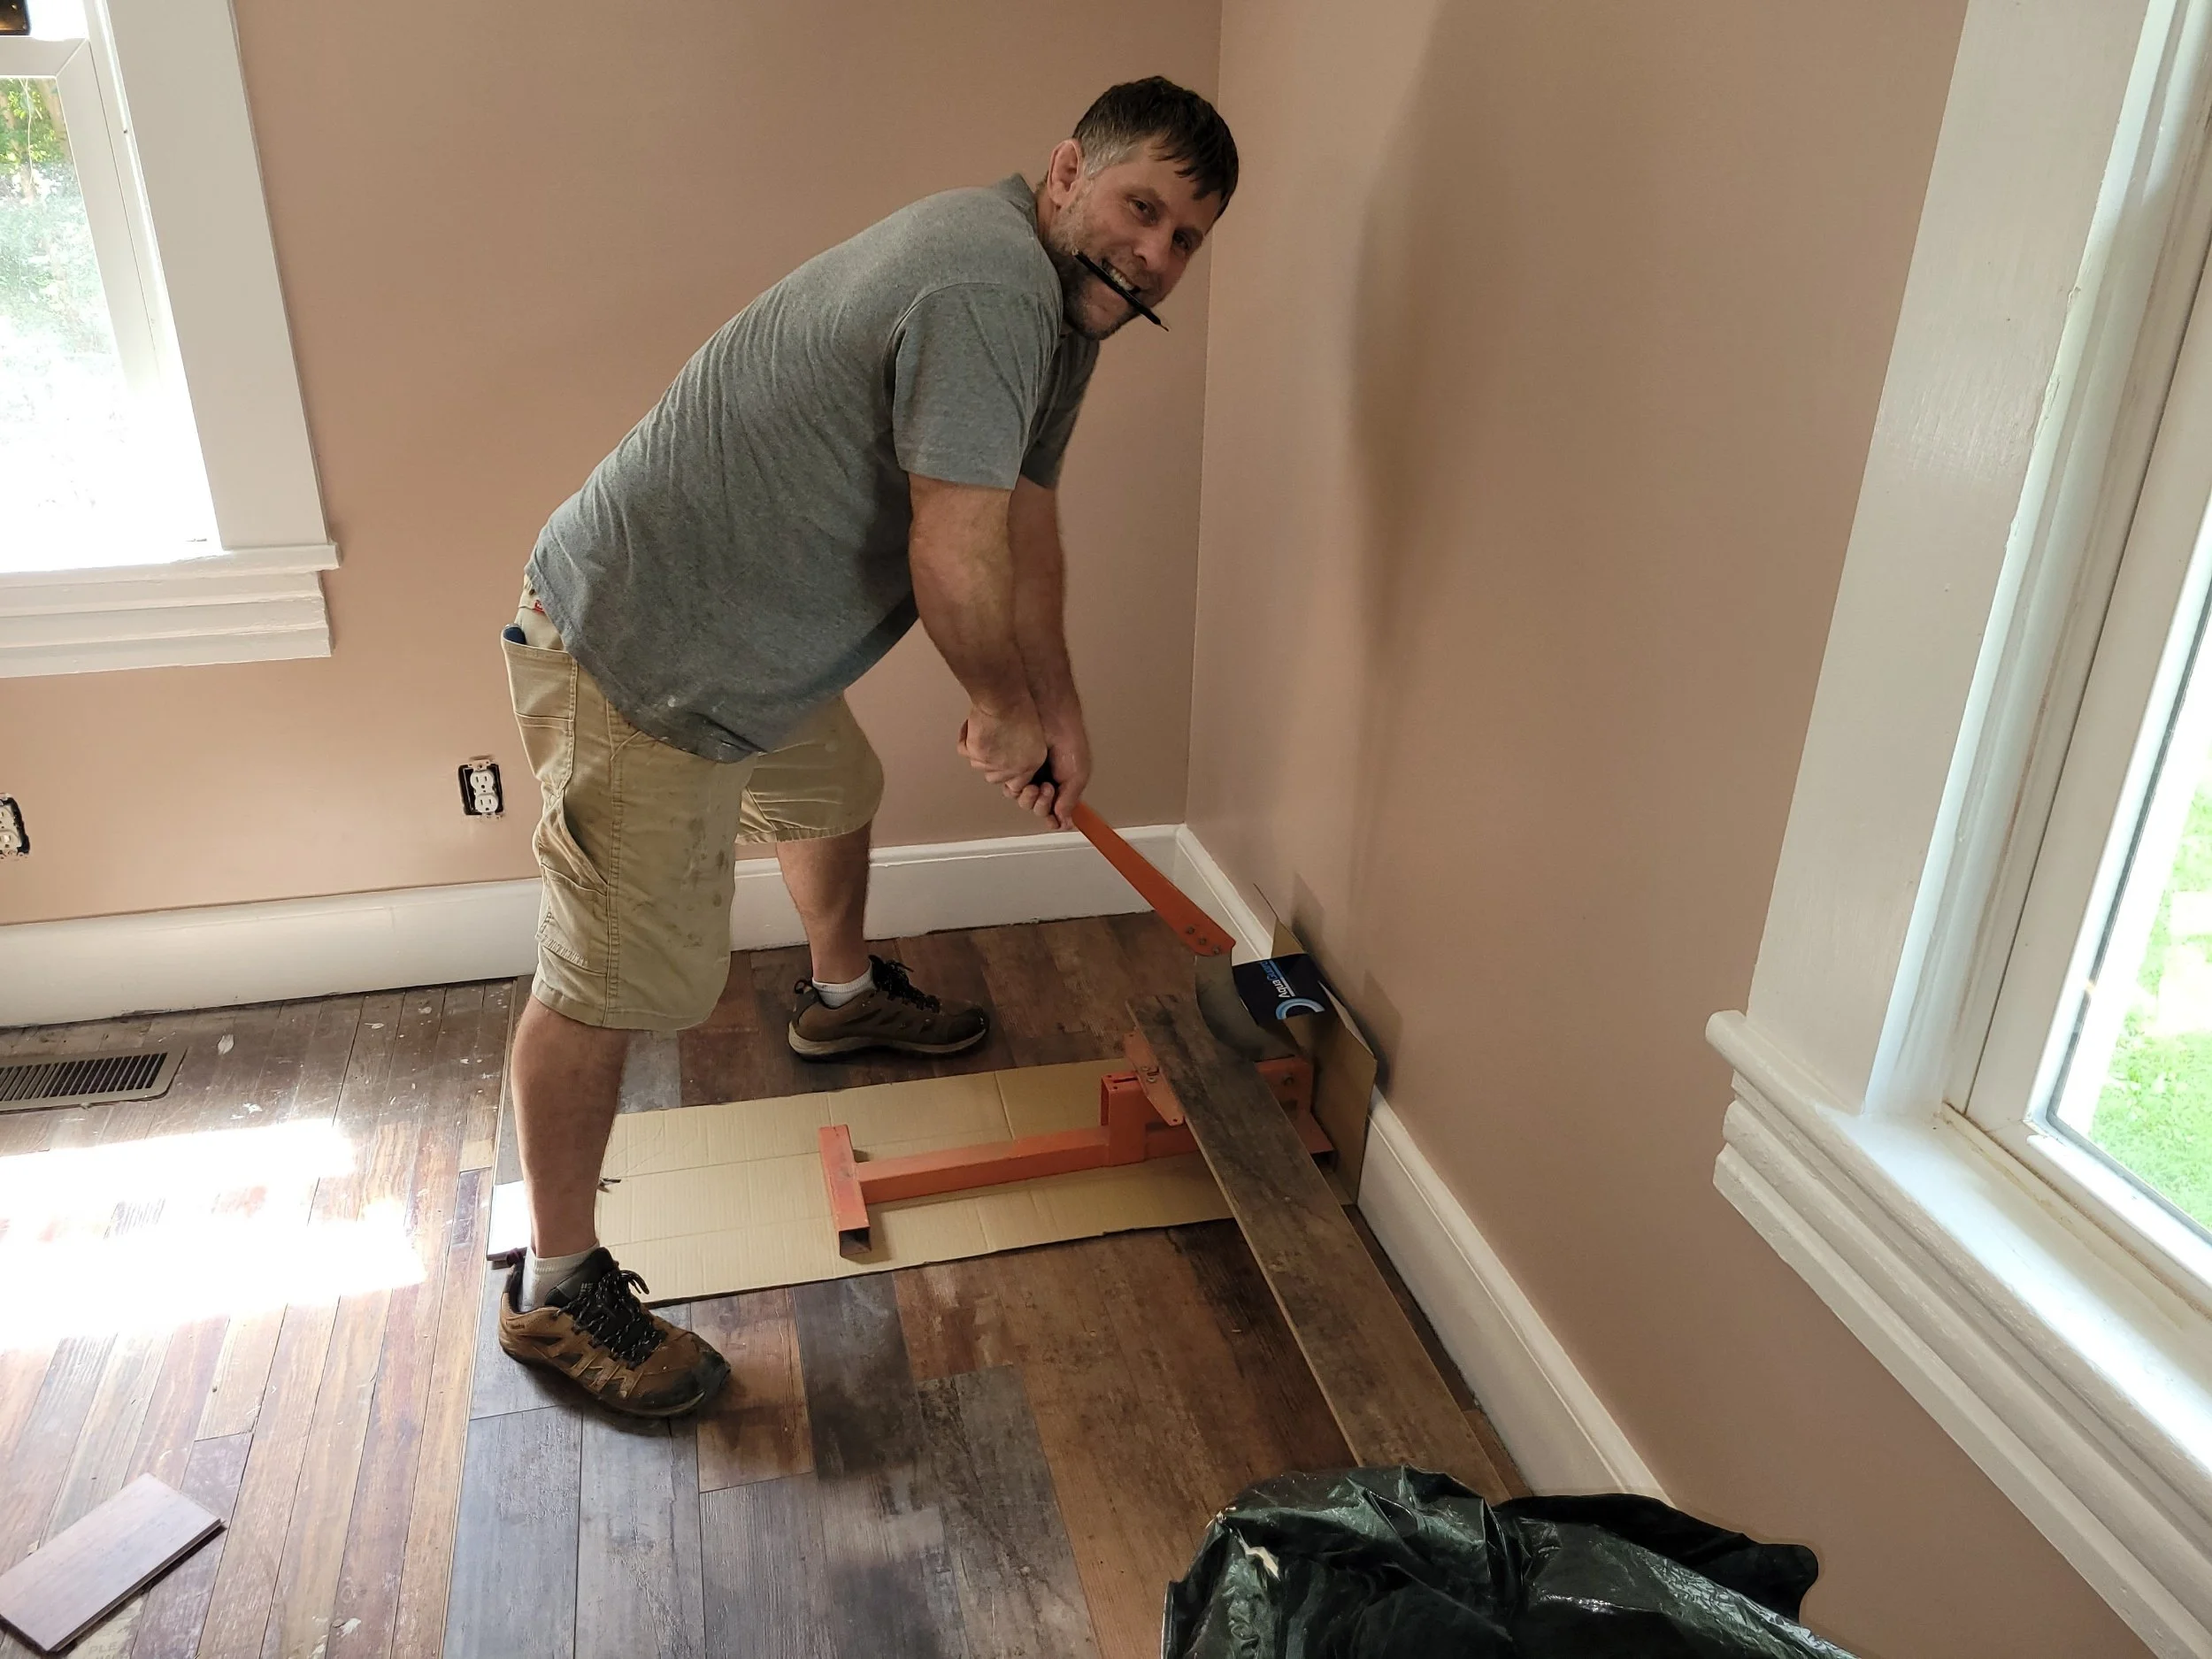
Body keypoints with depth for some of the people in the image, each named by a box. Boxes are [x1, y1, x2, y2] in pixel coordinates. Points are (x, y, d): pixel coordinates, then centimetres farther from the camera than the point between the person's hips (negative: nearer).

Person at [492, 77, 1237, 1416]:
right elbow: (955, 567, -30)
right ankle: (556, 1289, 13)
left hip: (748, 637, 11)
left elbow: (1025, 515, 17)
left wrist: (1060, 710, 18)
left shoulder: (1060, 302, 9)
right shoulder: (992, 279, -25)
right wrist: (1006, 711, -11)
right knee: (617, 980, -4)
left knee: (834, 796, 31)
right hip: (635, 658, -10)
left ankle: (846, 994, 60)